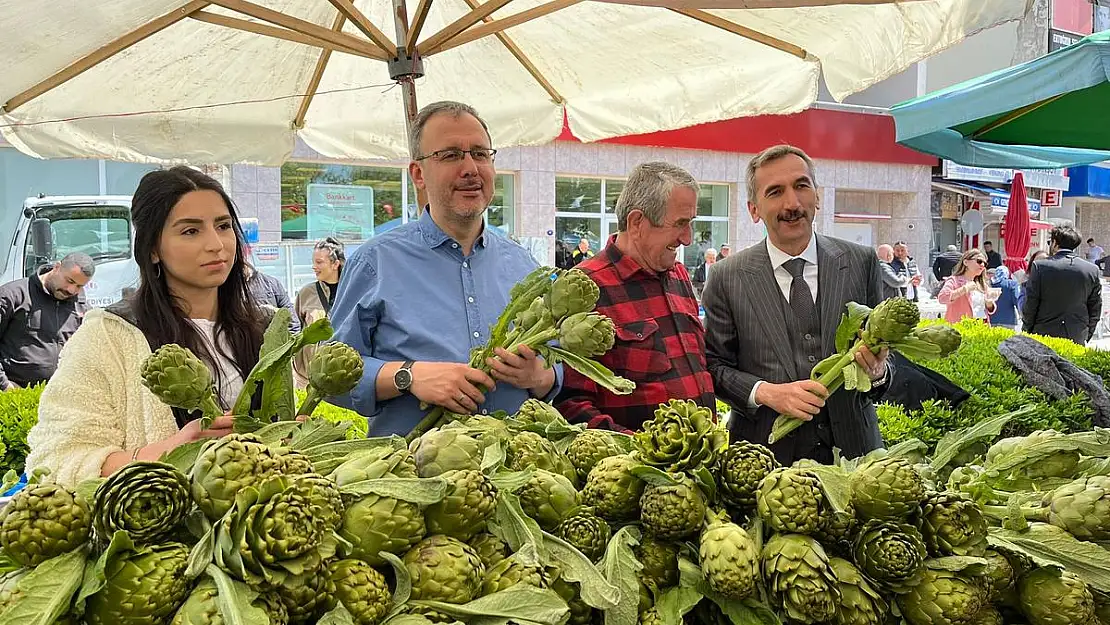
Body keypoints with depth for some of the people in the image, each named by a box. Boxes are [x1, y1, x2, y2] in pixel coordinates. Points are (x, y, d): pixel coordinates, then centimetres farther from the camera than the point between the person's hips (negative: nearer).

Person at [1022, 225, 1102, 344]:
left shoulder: (1040, 266, -7)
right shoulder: (1092, 270, 2)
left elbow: (1029, 305, -4)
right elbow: (1095, 309, 8)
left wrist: (1027, 334, 6)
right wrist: (1086, 336, 17)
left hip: (1044, 334, -2)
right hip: (1078, 338, 3)